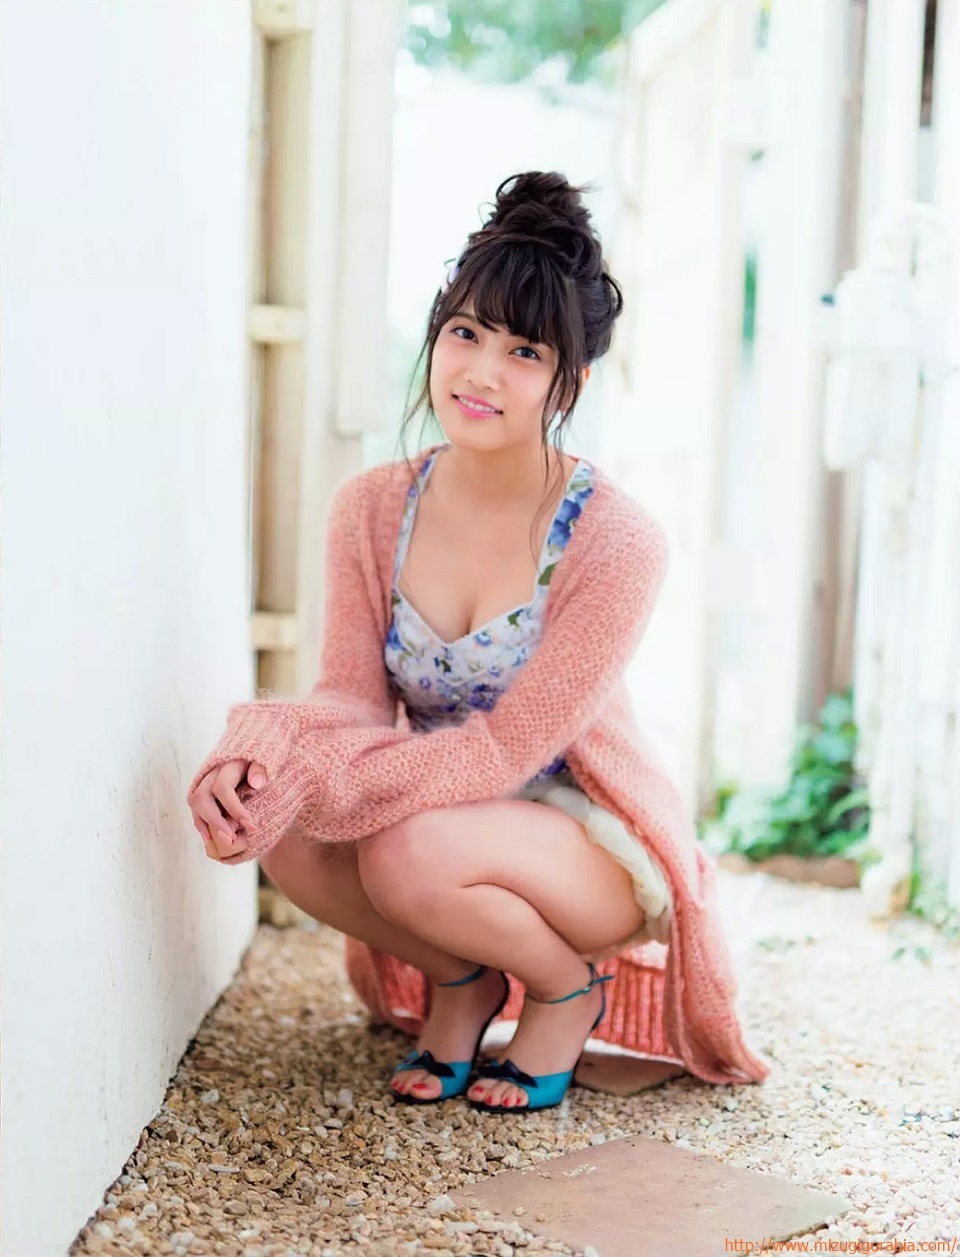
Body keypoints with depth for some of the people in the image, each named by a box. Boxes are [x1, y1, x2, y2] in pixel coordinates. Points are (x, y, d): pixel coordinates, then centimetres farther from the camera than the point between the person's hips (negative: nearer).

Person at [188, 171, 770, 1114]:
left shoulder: (616, 543, -22)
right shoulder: (372, 510, -6)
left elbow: (504, 751, -24)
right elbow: (351, 704, -7)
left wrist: (305, 785, -33)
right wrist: (255, 764, -31)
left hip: (593, 847, -4)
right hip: (444, 815, 5)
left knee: (414, 851, -33)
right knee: (286, 835, -24)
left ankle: (570, 985, 0)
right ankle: (460, 980, 4)